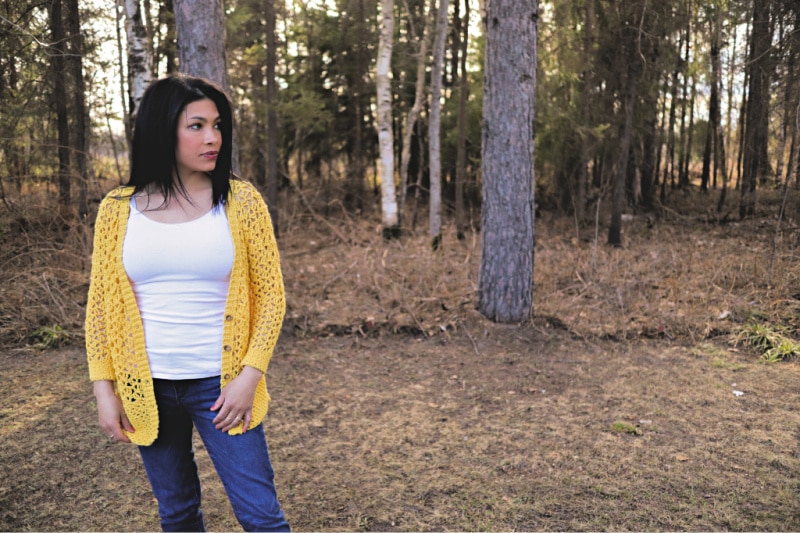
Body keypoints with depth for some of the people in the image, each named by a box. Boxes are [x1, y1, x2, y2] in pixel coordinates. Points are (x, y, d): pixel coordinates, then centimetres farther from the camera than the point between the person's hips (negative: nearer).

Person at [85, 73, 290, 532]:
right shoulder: (119, 208, -1)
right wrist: (104, 389, 1)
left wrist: (249, 376, -11)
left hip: (220, 386, -2)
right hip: (147, 390, 2)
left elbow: (271, 293, -4)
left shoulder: (241, 201, -6)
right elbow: (101, 303, 4)